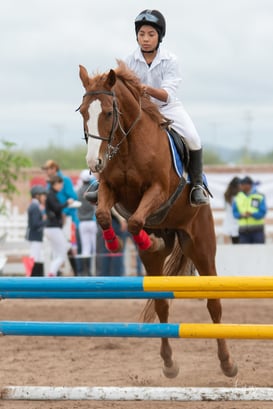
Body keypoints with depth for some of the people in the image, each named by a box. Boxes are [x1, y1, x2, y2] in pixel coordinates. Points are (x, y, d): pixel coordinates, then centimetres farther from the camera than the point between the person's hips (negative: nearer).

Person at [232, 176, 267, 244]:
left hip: (257, 229, -3)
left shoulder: (259, 197, -2)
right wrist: (242, 215, -13)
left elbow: (262, 212, -8)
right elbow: (235, 212, 8)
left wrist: (251, 214, -22)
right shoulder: (238, 197, 9)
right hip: (243, 230, 3)